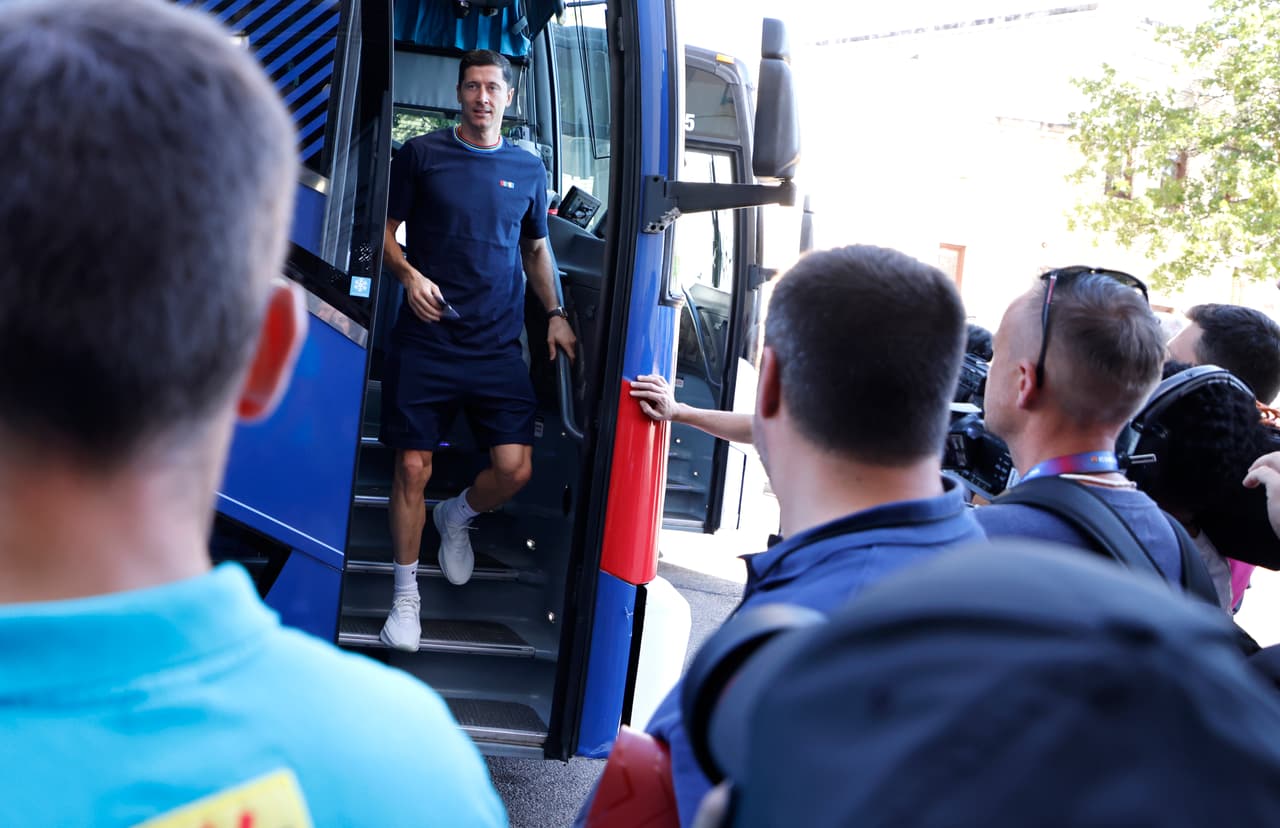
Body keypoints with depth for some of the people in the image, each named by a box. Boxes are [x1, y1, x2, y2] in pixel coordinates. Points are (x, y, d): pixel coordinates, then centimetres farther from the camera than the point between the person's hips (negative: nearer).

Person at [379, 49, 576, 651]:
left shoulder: (528, 169, 11)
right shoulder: (421, 154, 4)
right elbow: (385, 230, 6)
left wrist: (554, 314, 9)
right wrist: (409, 275, -13)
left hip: (498, 347, 2)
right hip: (425, 341, -2)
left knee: (515, 469, -6)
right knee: (412, 467, -1)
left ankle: (456, 517, 28)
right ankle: (405, 595, 15)